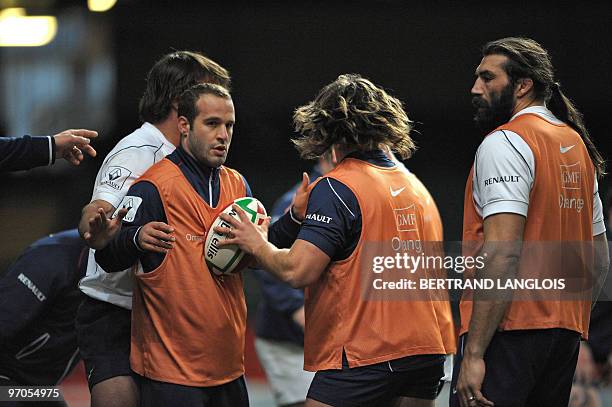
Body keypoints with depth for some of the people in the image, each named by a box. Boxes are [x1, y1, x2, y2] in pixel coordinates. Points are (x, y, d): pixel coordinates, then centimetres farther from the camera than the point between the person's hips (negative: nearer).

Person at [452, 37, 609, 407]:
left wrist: (474, 352, -20)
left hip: (510, 330, -9)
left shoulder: (504, 143, -9)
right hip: (566, 333, 9)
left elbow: (503, 255, -19)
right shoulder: (577, 145, 18)